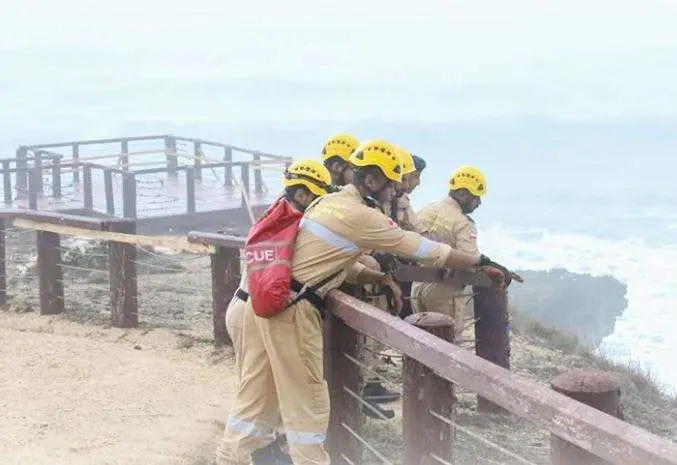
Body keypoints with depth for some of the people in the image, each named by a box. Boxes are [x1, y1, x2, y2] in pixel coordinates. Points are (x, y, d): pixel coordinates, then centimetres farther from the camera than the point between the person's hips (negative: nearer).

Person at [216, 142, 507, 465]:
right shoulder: (362, 217, -11)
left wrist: (381, 279, 11)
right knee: (306, 405, 2)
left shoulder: (326, 202, 15)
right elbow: (424, 249, -6)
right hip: (293, 309, -9)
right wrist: (481, 263, 2)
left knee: (255, 398, 14)